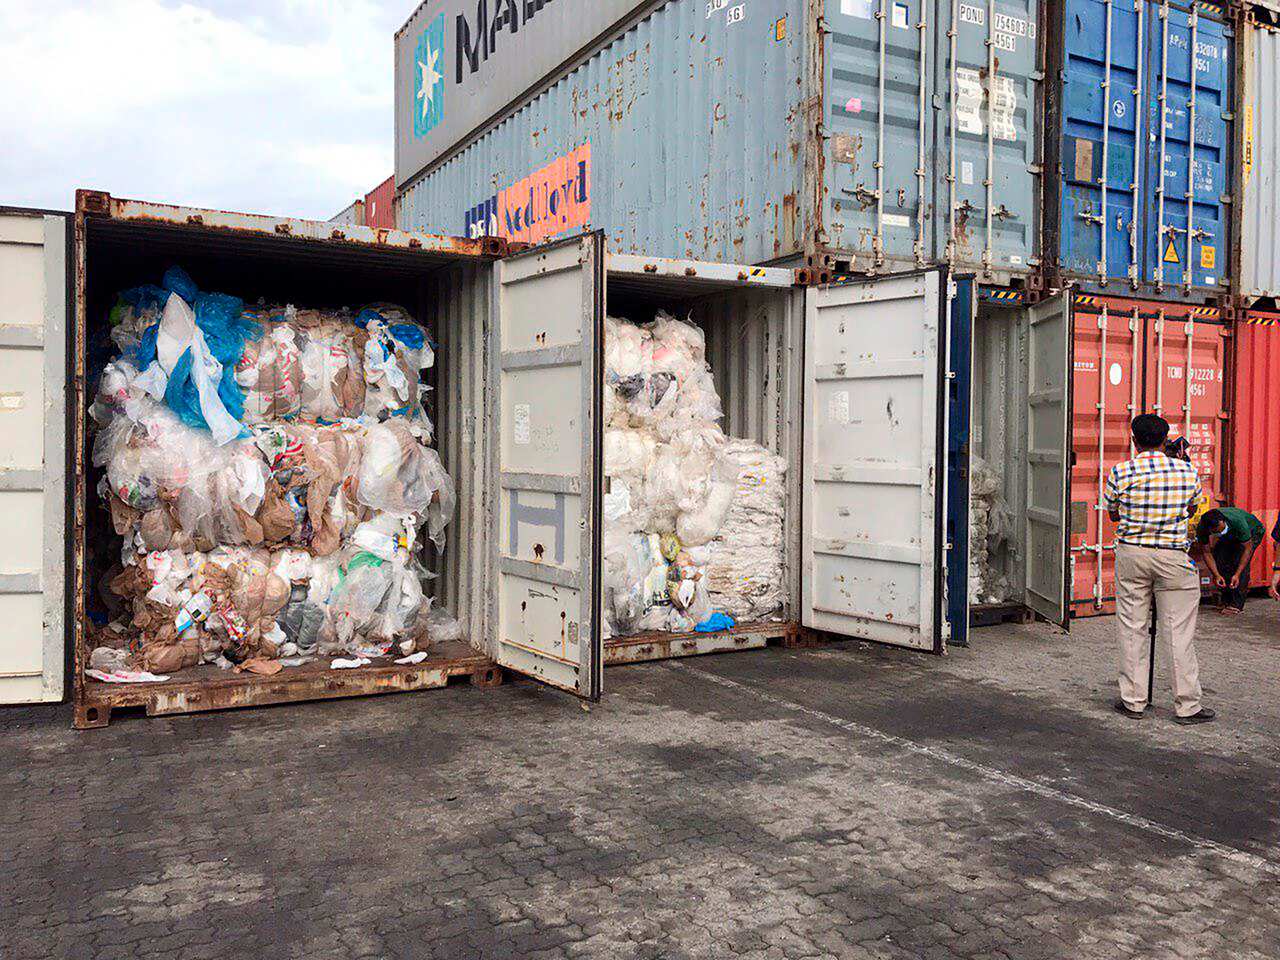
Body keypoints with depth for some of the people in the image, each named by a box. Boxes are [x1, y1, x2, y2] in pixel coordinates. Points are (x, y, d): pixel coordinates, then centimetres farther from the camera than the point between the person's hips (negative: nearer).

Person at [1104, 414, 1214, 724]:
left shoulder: (1121, 472, -7)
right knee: (1180, 632, 5)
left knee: (1132, 629, 8)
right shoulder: (1187, 471, -3)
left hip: (1131, 554, 0)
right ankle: (1187, 706, 10)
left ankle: (1133, 701, 14)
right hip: (1173, 558, 0)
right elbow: (1191, 509, 13)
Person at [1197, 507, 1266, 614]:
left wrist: (1237, 575, -37)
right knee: (1219, 560, -15)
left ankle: (1236, 604, -18)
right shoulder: (1202, 528, -30)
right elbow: (1207, 553, -18)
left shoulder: (1237, 521, -42)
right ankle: (1227, 601, -1)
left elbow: (1247, 548, -33)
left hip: (1253, 531, -4)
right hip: (1230, 536, 4)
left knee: (1241, 563, -23)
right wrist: (1216, 575, -30)